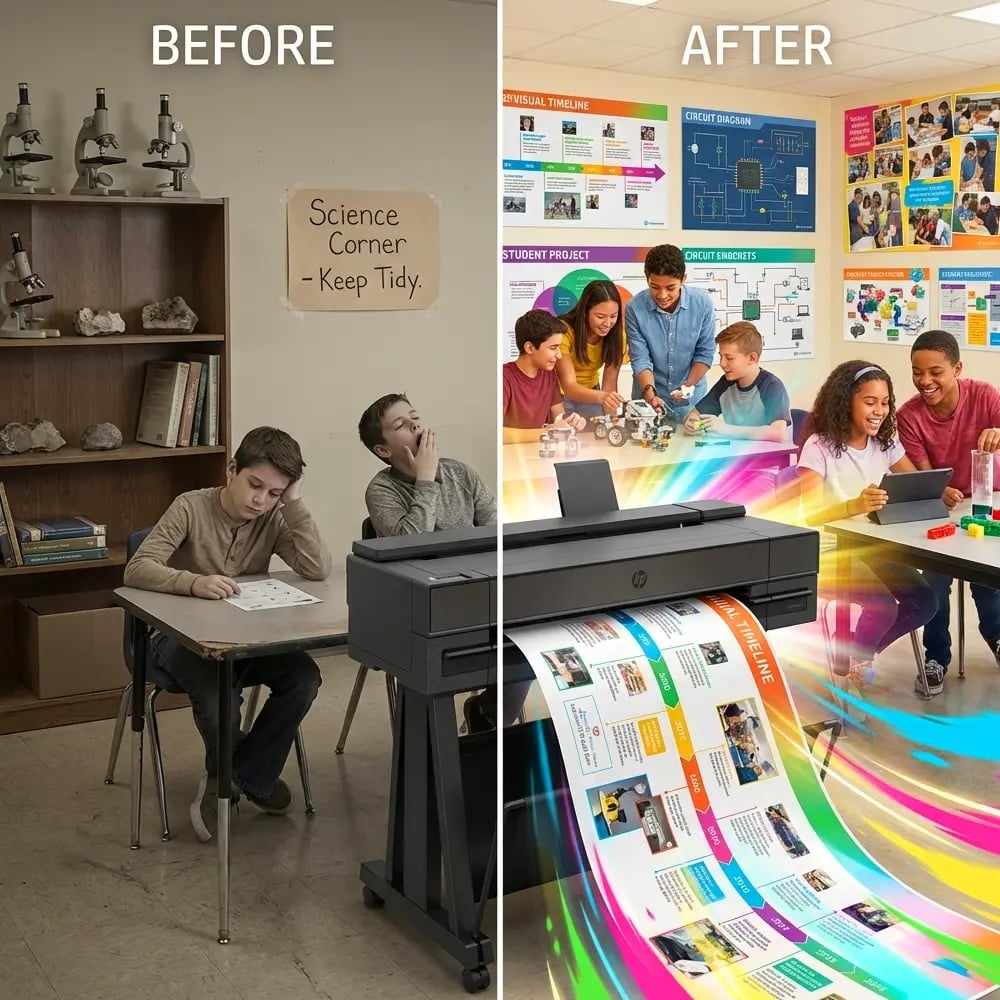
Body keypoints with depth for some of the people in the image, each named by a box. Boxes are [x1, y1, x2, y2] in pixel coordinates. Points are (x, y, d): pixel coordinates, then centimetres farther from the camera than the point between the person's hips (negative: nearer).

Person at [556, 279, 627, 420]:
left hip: (589, 395, 3)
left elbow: (610, 383, -13)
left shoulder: (617, 334, -16)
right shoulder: (564, 331, -28)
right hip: (558, 395, -3)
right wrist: (602, 397, -50)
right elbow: (569, 386, -33)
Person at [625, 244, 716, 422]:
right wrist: (650, 393, -27)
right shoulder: (635, 308, -15)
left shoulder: (702, 303, -12)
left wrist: (689, 385, -18)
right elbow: (640, 359, -13)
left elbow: (705, 352, -5)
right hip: (650, 399, -1)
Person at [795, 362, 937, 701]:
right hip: (829, 552, -6)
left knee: (924, 602, -10)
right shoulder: (820, 446, -15)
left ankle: (860, 655, 15)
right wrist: (855, 505, -44)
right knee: (883, 606, -26)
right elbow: (810, 514, -25)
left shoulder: (885, 442, 4)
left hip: (872, 547, 6)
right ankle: (847, 670, 4)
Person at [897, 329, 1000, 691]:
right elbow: (922, 476, -15)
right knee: (936, 576, -17)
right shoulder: (909, 416, -17)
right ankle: (936, 657, 6)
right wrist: (941, 494, -37)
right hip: (939, 507, 0)